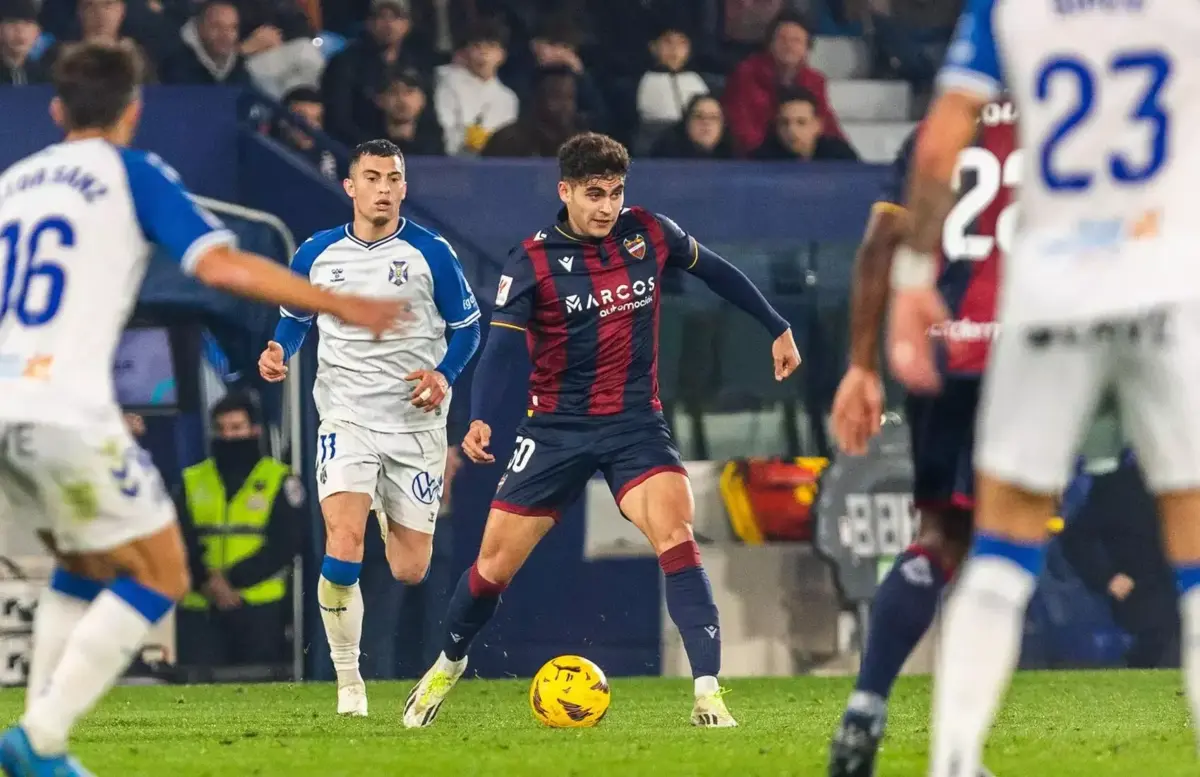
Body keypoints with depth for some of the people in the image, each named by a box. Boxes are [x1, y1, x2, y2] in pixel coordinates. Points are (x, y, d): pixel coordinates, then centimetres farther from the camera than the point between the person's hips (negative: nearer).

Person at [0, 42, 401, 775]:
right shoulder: (133, 173, 2)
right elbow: (220, 263, -10)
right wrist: (340, 303, -5)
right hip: (65, 411, -7)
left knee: (85, 567, 25)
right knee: (158, 576, 4)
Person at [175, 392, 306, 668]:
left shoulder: (280, 480, 6)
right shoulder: (192, 482, 13)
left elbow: (285, 543, -4)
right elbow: (180, 541, 3)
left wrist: (233, 580, -14)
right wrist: (208, 580, -17)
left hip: (260, 607, -2)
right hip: (199, 610, 2)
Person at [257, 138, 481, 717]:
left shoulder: (431, 253, -3)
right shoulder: (317, 254, 3)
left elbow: (467, 327, 4)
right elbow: (295, 319, 17)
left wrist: (443, 375, -15)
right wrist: (279, 352, -5)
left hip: (415, 421, 0)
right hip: (346, 415, 0)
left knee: (410, 571, 3)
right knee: (344, 547, -22)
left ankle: (390, 518, 43)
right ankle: (348, 681, -7)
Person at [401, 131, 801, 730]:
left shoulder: (649, 234, -1)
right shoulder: (532, 263, -10)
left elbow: (716, 272, 17)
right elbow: (501, 347, -17)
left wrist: (777, 328, 23)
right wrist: (480, 420, -33)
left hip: (636, 423, 1)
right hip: (558, 428, -1)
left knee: (676, 538, -24)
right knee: (496, 563, 4)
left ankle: (708, 692, -27)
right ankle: (448, 665, 32)